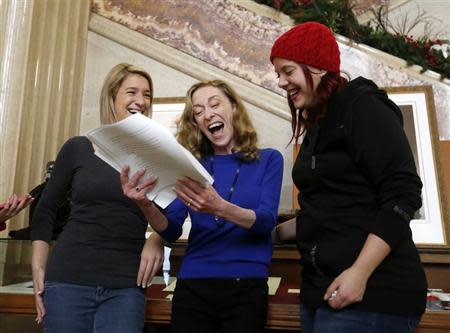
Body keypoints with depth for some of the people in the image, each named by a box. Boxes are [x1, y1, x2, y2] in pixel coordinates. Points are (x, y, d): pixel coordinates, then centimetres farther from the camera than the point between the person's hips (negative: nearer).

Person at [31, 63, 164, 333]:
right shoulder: (78, 148, 3)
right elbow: (46, 210, 10)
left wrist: (158, 239, -11)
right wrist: (38, 268, 5)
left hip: (126, 286, 0)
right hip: (69, 280, 0)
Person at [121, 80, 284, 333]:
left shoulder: (268, 159, 2)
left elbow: (266, 222, -11)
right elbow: (172, 231, 1)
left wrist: (219, 208, -30)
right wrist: (146, 204, -19)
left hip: (246, 287, -1)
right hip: (193, 287, 2)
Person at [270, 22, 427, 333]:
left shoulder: (362, 106, -8)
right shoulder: (317, 127, 15)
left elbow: (402, 194, -16)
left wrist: (359, 272, -23)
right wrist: (273, 231, 13)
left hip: (372, 291, -8)